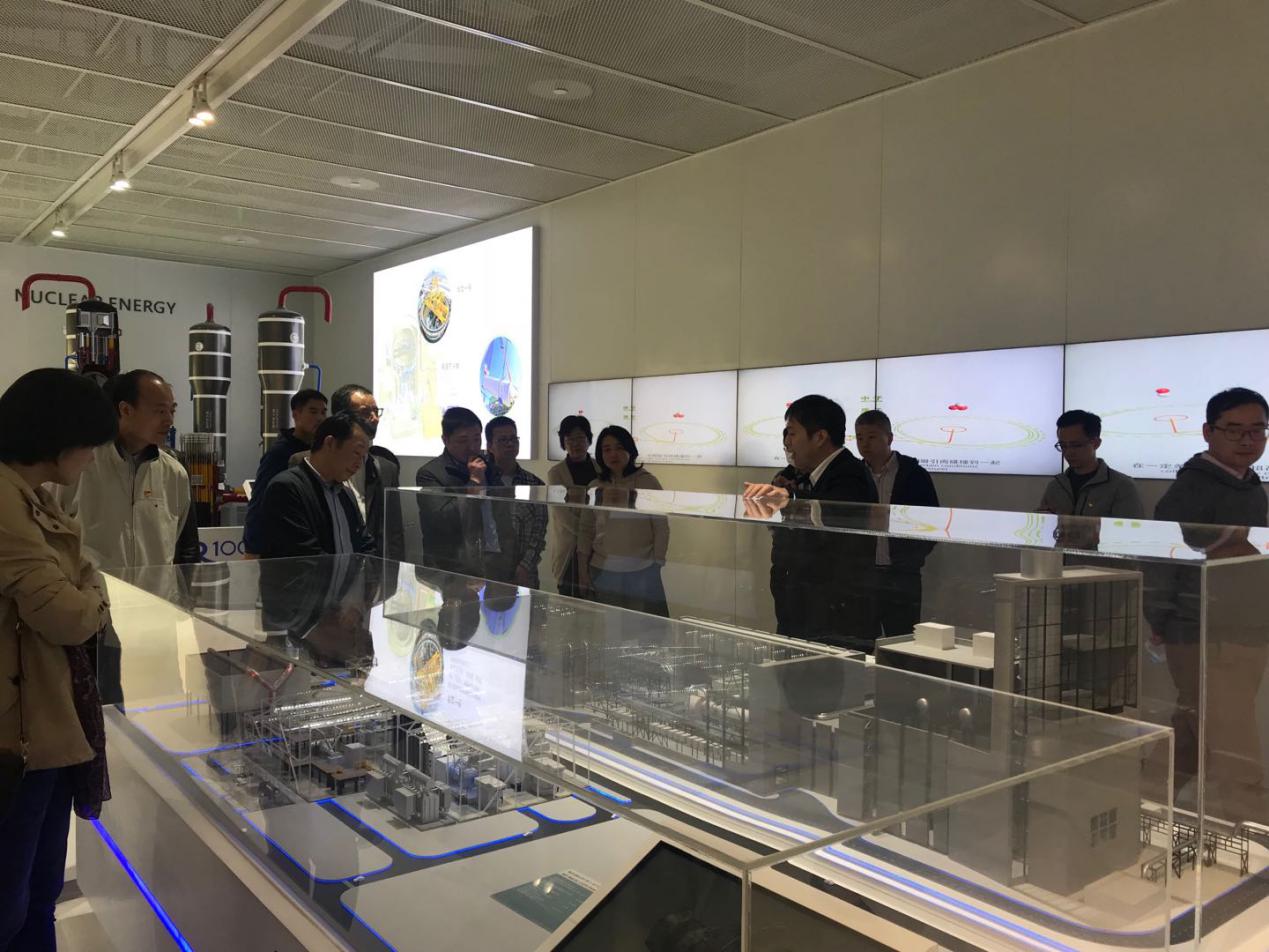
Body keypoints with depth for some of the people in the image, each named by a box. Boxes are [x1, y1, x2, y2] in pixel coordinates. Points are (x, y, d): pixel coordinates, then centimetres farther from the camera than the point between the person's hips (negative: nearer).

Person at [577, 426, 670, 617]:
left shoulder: (648, 482, -1)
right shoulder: (595, 487, 7)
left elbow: (662, 528, 0)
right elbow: (585, 529, 11)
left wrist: (657, 565, -4)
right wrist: (582, 570, 6)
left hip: (642, 572, -2)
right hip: (602, 572, 3)